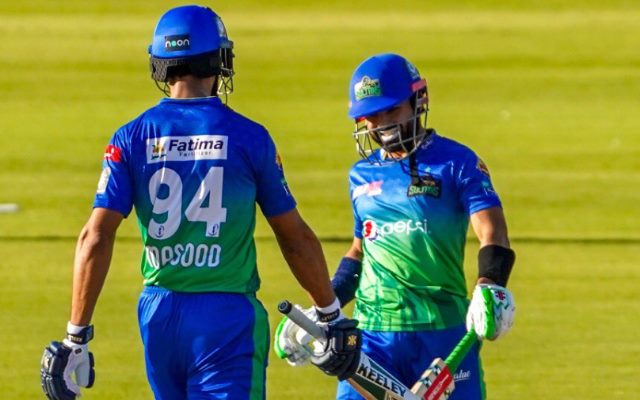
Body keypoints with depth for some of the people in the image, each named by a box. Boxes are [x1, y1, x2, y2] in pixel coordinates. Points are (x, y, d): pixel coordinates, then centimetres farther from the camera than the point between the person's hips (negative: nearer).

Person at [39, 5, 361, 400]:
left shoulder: (132, 138, 2)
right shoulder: (248, 137, -3)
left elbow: (96, 237, -5)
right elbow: (295, 237, 5)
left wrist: (76, 337, -3)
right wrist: (331, 314, 18)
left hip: (159, 313, 3)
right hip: (228, 316, -3)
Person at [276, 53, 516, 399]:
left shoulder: (456, 162, 0)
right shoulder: (362, 174, 14)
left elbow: (492, 234, -10)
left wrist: (489, 287, -29)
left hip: (441, 331, -3)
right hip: (373, 332, 3)